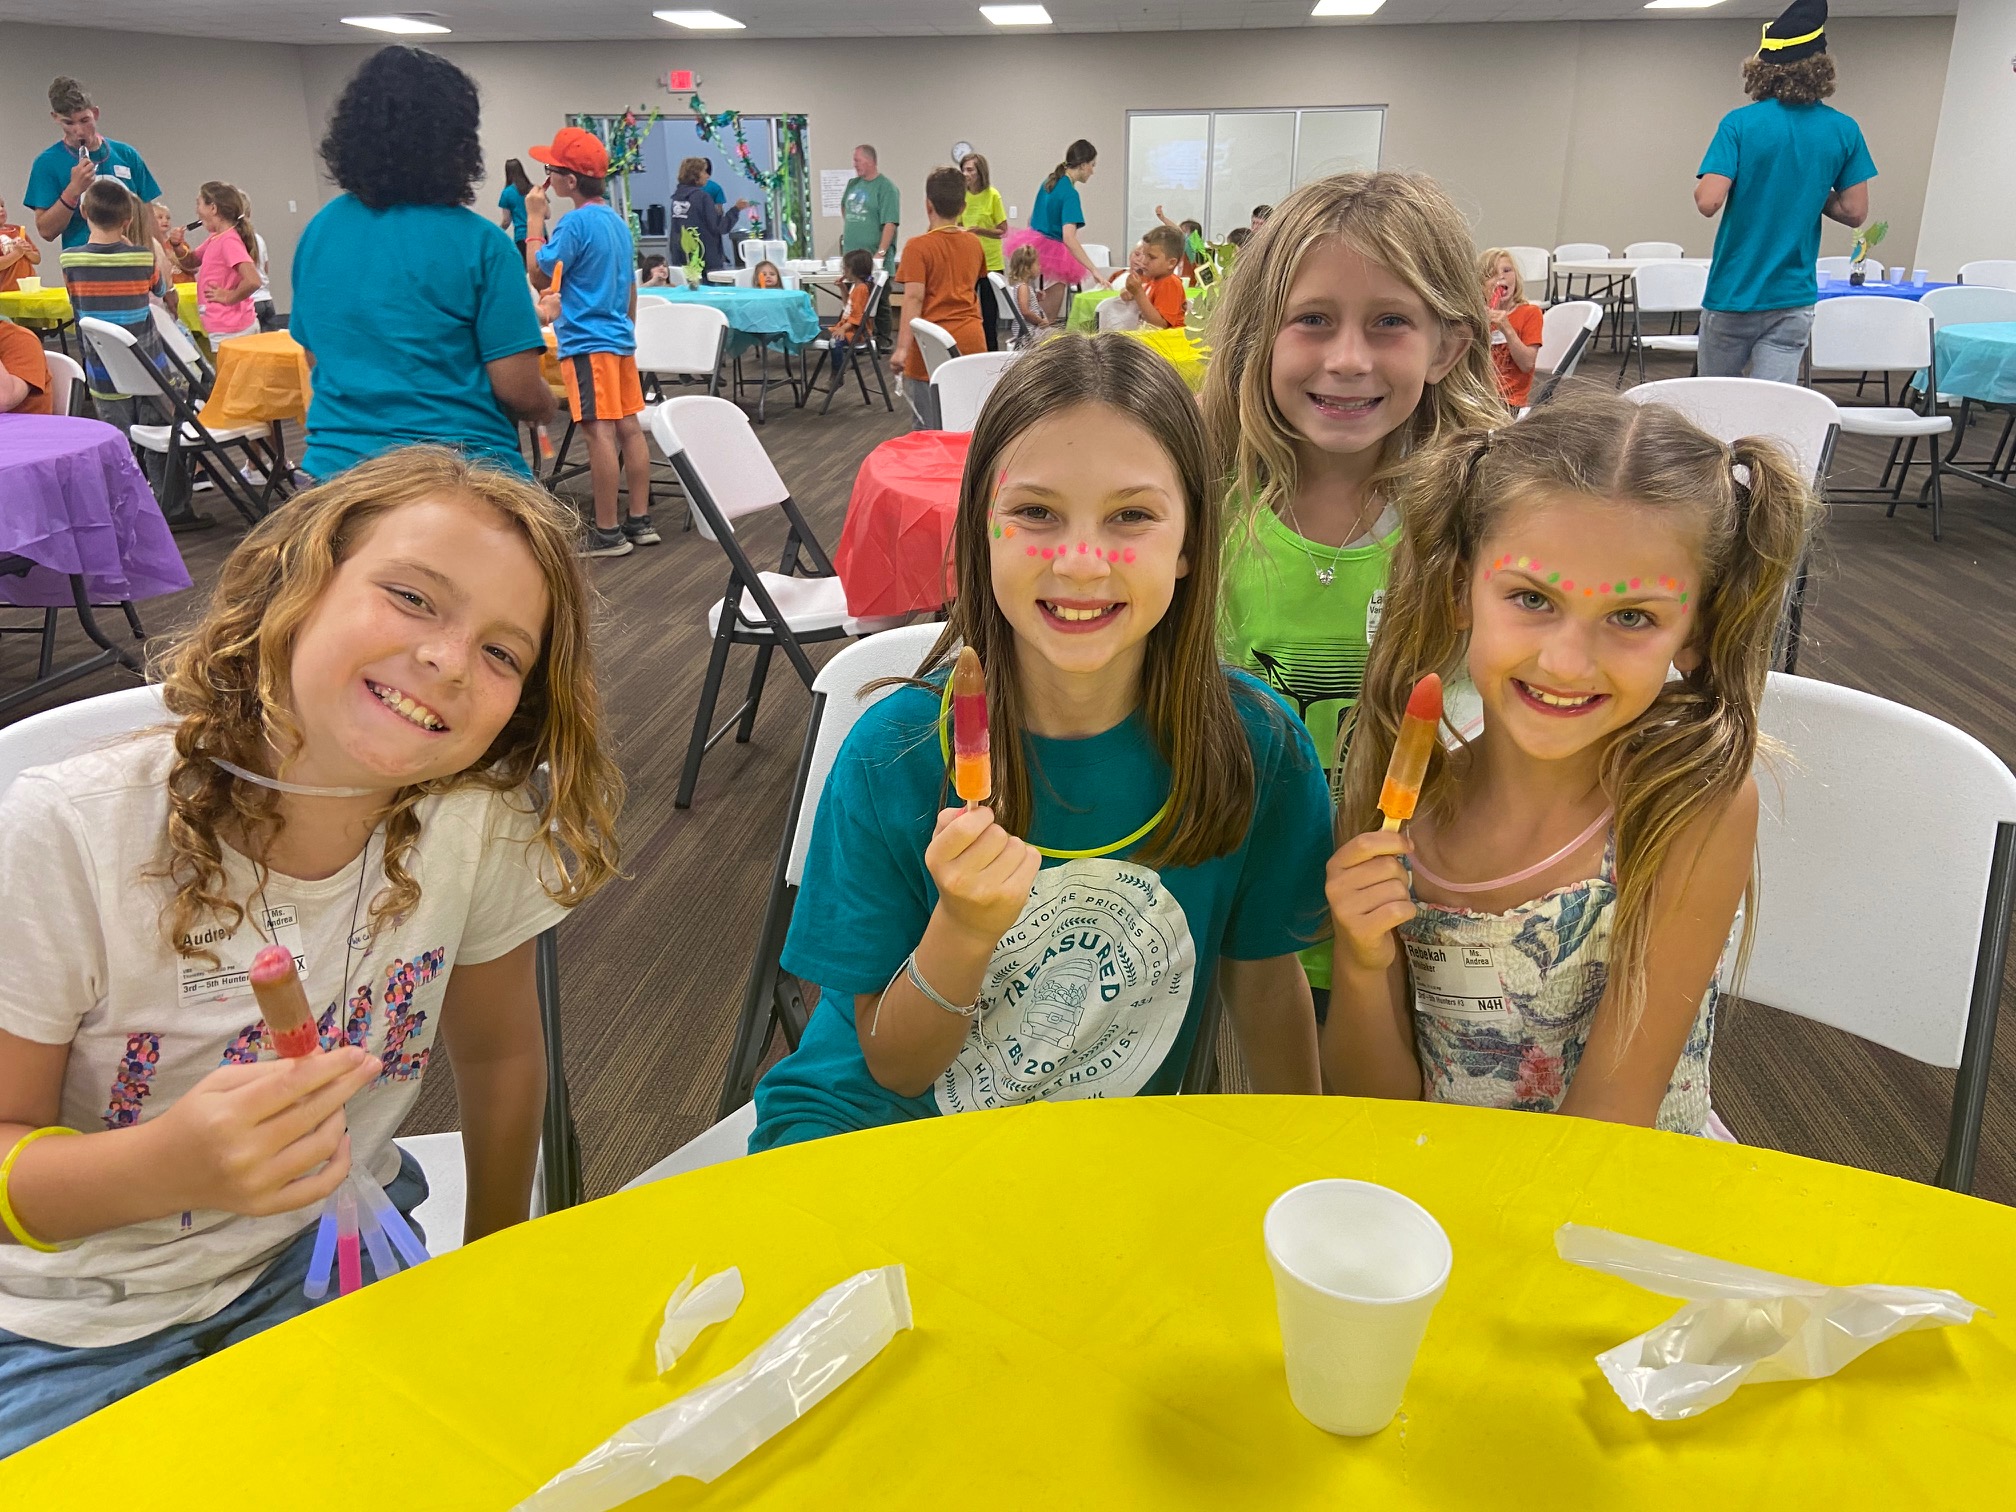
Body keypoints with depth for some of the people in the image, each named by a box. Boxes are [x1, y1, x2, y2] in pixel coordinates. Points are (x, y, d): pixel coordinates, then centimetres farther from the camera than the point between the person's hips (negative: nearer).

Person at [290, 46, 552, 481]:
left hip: (335, 464, 5)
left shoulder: (320, 230, 4)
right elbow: (521, 393, -14)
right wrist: (546, 404, 8)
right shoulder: (479, 243, -13)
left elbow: (315, 354, 16)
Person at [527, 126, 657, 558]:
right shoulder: (616, 220, 13)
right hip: (619, 338, 9)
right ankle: (640, 521, 13)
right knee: (628, 427, 8)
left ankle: (607, 532, -5)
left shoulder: (576, 222, -14)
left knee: (599, 431, -7)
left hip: (587, 341, -9)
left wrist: (534, 219, -3)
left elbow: (539, 276, -9)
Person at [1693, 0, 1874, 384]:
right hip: (1793, 299, 2)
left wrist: (1699, 187, 6)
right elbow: (1854, 211, 3)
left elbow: (1709, 202, -16)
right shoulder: (1844, 131, 1)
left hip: (1732, 295, -2)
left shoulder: (1739, 124, -9)